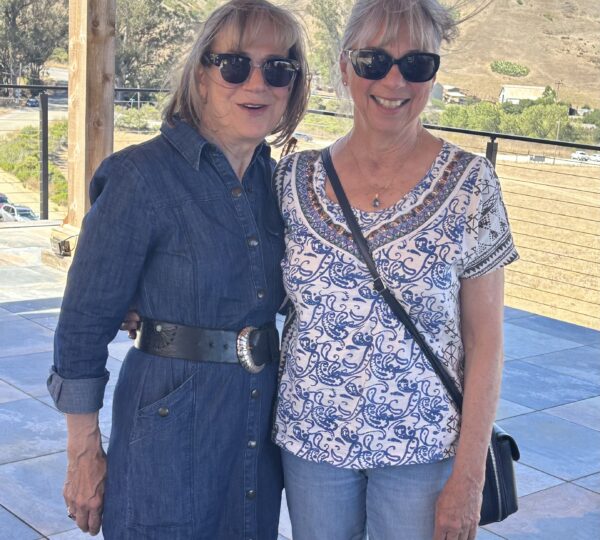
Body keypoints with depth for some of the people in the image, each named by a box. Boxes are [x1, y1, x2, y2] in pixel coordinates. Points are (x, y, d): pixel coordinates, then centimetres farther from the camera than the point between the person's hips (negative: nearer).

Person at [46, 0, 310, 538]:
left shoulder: (277, 178, 2)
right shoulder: (144, 177, -16)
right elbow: (84, 325, -13)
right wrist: (84, 455, -10)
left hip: (261, 430, 6)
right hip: (172, 428, -6)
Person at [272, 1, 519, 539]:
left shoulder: (471, 184, -10)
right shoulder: (295, 176, -2)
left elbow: (485, 339, -7)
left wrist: (469, 476, -9)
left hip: (423, 448, -2)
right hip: (311, 439, 3)